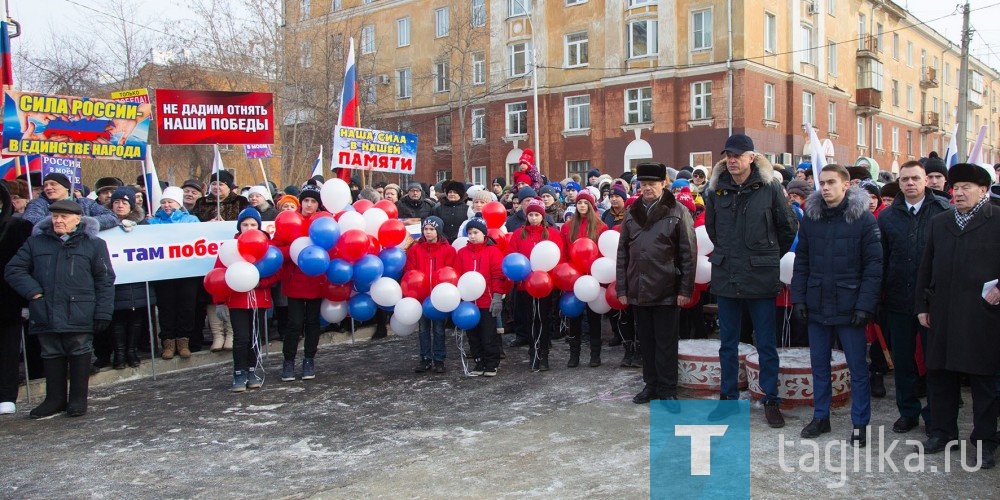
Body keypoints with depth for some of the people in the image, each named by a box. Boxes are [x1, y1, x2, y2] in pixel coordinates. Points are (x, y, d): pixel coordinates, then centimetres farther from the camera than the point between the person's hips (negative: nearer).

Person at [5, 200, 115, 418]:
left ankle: (78, 400, 14)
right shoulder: (35, 243, 10)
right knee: (52, 356, 11)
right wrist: (33, 291, -5)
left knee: (80, 355, 4)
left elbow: (105, 281, 1)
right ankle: (55, 399, 23)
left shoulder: (94, 244, 2)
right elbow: (13, 270, 10)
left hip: (80, 316, -3)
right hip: (45, 315, 3)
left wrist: (103, 313, -6)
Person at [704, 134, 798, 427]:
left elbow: (789, 228, 4)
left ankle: (771, 401, 19)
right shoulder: (716, 190, 3)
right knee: (728, 344, 12)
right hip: (726, 278, 3)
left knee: (766, 345, 6)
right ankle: (729, 399, 24)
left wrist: (770, 256, 10)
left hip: (761, 279, -3)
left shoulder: (770, 188, -6)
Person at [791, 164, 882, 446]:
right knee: (819, 365, 13)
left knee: (858, 367, 6)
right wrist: (798, 298, 2)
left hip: (849, 306, -4)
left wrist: (865, 305, -14)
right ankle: (821, 417, 27)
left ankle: (860, 424, 17)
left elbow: (873, 265, -9)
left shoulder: (864, 219, -6)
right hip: (817, 305, 4)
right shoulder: (810, 218, 5)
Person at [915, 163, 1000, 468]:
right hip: (942, 314, 5)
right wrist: (922, 305, 10)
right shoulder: (939, 223, 13)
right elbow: (926, 267, 14)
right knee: (940, 374, 11)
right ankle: (942, 431, 24)